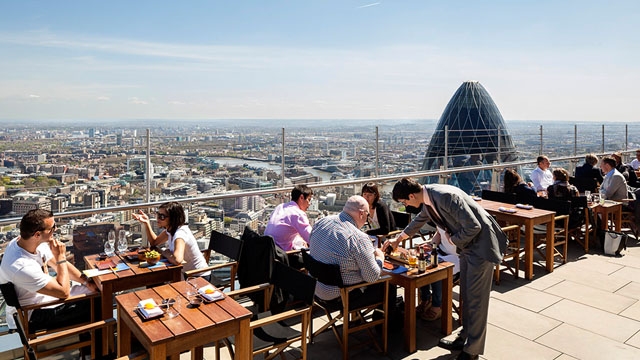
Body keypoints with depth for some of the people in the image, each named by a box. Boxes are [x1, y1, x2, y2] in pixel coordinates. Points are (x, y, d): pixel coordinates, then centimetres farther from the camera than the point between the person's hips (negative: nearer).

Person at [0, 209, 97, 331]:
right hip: (32, 316, -8)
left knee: (95, 290, 6)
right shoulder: (22, 267, -37)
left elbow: (61, 265, 2)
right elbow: (64, 292, -30)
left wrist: (88, 282, -8)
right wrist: (60, 256, -27)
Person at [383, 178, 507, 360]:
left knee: (476, 299, 1)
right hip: (467, 244, 9)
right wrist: (398, 239, 33)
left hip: (481, 244, -9)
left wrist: (453, 239, -11)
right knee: (466, 296, 17)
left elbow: (473, 226, -28)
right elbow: (419, 220, 22)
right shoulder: (428, 198, 0)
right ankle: (465, 338, 31)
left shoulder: (446, 196, -29)